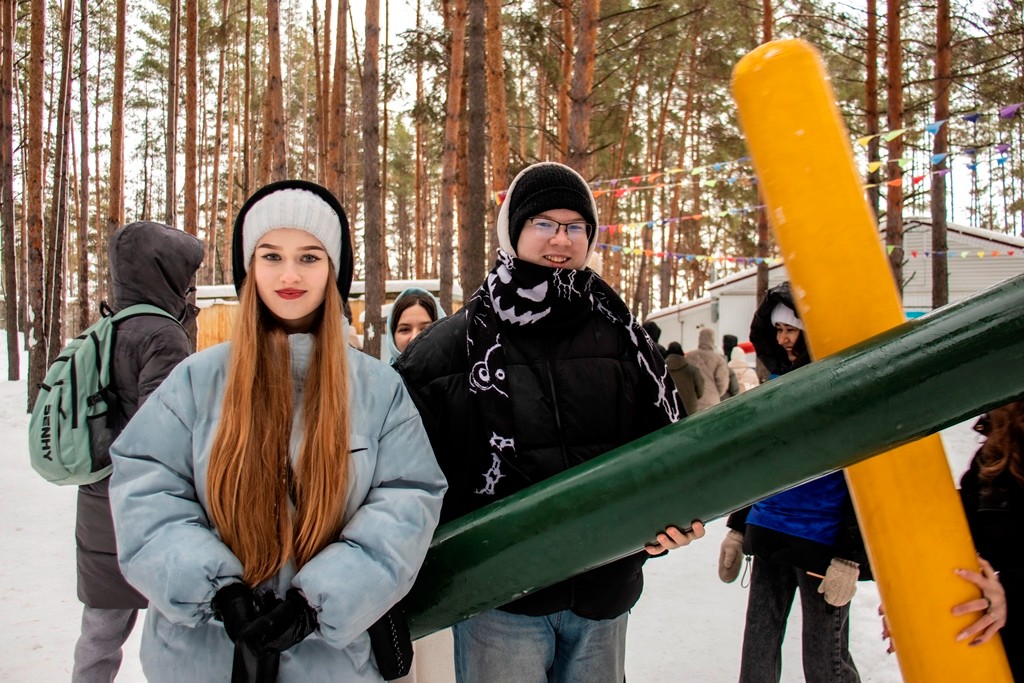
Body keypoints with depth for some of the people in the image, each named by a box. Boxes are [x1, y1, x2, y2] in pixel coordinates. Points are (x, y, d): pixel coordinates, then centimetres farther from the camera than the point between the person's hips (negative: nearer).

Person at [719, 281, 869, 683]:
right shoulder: (778, 380, 9)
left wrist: (849, 557, -15)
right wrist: (737, 527, 15)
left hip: (822, 543, -6)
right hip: (769, 536, 6)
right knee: (758, 650, 14)